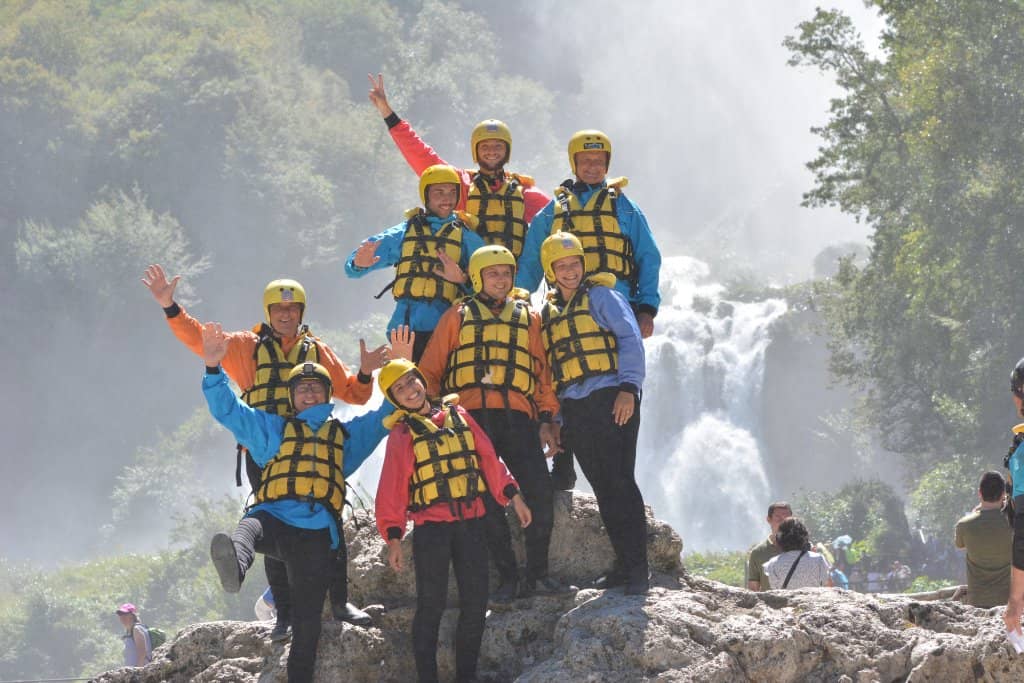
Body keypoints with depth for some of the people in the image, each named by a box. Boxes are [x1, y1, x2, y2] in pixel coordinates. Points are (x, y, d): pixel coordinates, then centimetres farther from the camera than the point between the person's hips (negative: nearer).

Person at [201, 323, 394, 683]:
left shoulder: (346, 434, 30)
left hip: (316, 531, 2)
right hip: (273, 517, -2)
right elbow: (228, 409, 20)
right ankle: (234, 568, -72)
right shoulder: (274, 428, 27)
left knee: (307, 620, -4)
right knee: (250, 527, -41)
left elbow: (384, 414, 32)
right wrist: (214, 368, 7)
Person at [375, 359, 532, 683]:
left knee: (475, 603, 4)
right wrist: (393, 536, -11)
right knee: (431, 605, -6)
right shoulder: (402, 433, 1)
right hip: (431, 526, -4)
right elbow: (392, 486, -4)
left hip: (471, 522, 4)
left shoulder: (457, 414, 11)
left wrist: (512, 495, 8)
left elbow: (488, 456, 13)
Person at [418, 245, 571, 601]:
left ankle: (537, 572, 1)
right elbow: (430, 371, 14)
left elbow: (541, 371, 17)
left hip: (517, 416, 1)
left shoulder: (528, 317, 20)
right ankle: (508, 578, 1)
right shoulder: (458, 317, 16)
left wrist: (546, 418, 8)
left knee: (541, 493, -11)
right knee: (487, 500, -5)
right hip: (472, 416, -1)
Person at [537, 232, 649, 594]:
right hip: (574, 409, 6)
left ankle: (638, 567, -9)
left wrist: (627, 387, -17)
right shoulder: (549, 313, 20)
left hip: (610, 399, -6)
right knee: (602, 488, 5)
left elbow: (630, 338, -7)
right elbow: (549, 369, 23)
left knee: (620, 482, -10)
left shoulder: (600, 295, 2)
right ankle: (623, 564, 10)